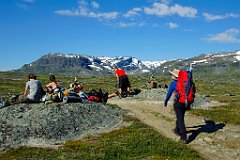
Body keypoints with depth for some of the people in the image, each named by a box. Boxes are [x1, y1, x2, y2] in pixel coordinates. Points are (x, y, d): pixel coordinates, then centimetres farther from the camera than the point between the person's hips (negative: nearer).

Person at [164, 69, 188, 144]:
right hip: (185, 103, 6)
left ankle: (184, 138, -3)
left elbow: (169, 94, 0)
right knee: (180, 117, 25)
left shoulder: (173, 83, -8)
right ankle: (177, 130, 44)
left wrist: (165, 102, 16)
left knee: (181, 120, -1)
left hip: (178, 103, -6)